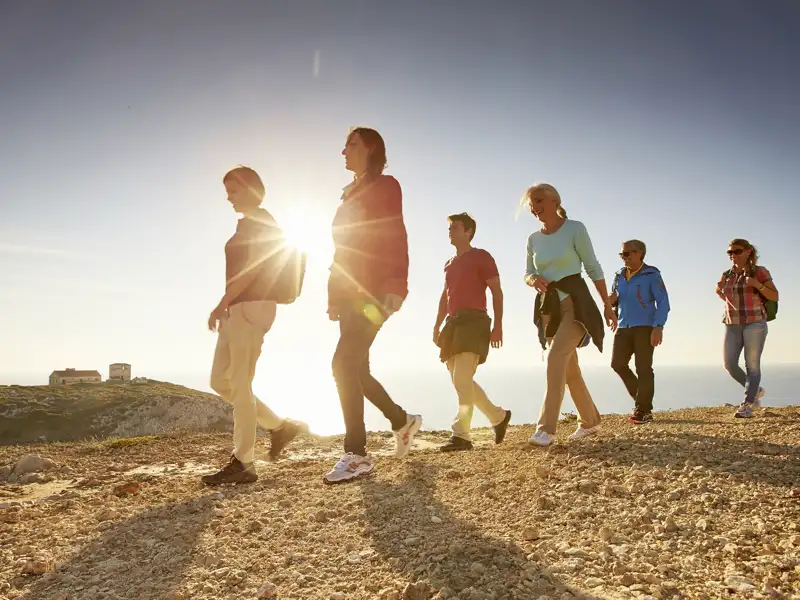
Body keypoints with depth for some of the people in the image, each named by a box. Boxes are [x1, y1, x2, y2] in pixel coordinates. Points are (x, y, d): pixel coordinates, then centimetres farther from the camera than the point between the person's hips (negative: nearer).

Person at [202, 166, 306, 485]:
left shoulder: (260, 221, -4)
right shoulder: (250, 223, 23)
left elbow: (253, 266, -16)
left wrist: (222, 304, -20)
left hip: (252, 307, -10)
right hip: (239, 309, 10)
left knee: (240, 384, -9)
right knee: (220, 382, 8)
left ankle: (243, 463, -3)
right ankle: (280, 426, 14)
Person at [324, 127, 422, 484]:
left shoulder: (385, 186, -1)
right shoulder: (351, 194, 22)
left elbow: (396, 239, -13)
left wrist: (395, 288, -24)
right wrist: (335, 296, 16)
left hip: (374, 292, -9)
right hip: (351, 292, 9)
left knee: (345, 363, -17)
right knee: (355, 367, 10)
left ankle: (357, 455, -10)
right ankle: (402, 421, 30)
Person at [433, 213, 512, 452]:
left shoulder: (481, 257, 0)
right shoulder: (449, 264, 22)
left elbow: (497, 292, -5)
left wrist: (497, 325, -14)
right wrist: (438, 326, 16)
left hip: (474, 321, -8)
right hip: (453, 323, 8)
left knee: (461, 379, -17)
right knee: (461, 381, 9)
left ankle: (461, 435, -15)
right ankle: (499, 416, 24)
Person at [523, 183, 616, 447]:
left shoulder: (575, 229, -5)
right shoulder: (534, 239, 9)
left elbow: (593, 268, -3)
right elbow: (528, 273, 13)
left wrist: (607, 305, -1)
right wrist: (534, 280, -12)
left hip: (575, 302, -6)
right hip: (548, 307, 6)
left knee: (556, 358, -22)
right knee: (569, 368, 12)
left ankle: (546, 428, -21)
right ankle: (590, 421, 29)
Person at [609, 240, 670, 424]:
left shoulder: (651, 274, -3)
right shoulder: (619, 276, 14)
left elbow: (663, 302, -7)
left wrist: (658, 327, -17)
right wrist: (612, 301, -2)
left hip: (645, 327, -5)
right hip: (623, 327, 6)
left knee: (643, 369, -4)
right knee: (618, 364, -2)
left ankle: (642, 411, 3)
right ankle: (643, 400, 16)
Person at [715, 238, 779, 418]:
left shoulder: (759, 271, -1)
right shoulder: (727, 275, 12)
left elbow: (775, 297, -4)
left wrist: (758, 284, -20)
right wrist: (719, 291, 3)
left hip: (754, 323, -5)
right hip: (732, 324, 5)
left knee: (752, 365, -5)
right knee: (729, 364, -1)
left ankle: (747, 405, -2)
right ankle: (755, 390, 22)